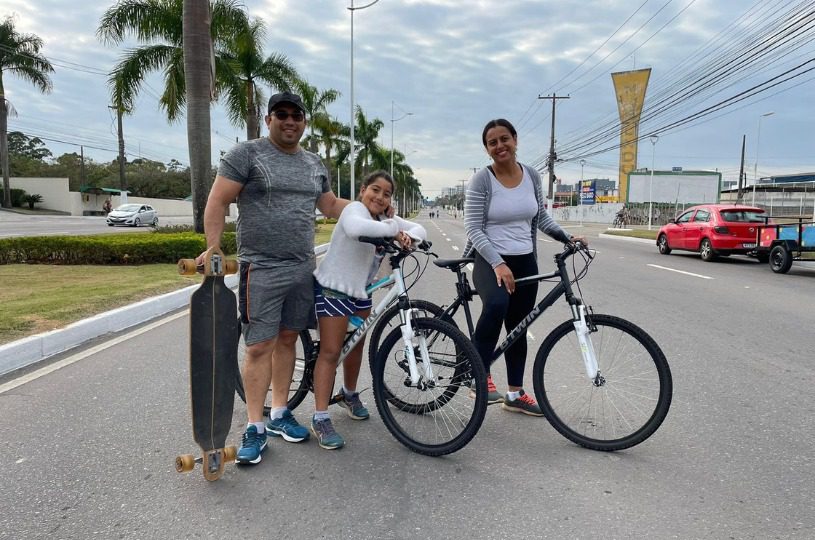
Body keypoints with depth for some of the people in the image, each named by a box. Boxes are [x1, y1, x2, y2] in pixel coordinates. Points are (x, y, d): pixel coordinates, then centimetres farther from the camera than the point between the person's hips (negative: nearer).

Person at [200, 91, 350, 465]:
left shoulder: (314, 163, 16)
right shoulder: (246, 153, -3)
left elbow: (331, 205, 24)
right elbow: (217, 202, -5)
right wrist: (213, 248, -13)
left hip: (302, 268, 6)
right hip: (261, 268, -5)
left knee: (287, 340, 11)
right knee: (260, 347, -4)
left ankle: (279, 414, 24)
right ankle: (255, 427, 8)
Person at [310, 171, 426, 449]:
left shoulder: (387, 220, 7)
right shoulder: (354, 208, -16)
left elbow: (420, 229, 5)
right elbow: (356, 228, -40)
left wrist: (408, 237, -18)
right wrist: (394, 230, -31)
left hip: (360, 291, 8)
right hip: (333, 289, -8)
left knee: (356, 344, 18)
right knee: (330, 352, -7)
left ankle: (349, 394, 41)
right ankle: (320, 419, 0)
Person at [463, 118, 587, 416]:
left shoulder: (532, 175, 3)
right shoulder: (481, 180, -11)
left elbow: (541, 218, 15)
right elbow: (473, 229, -15)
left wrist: (567, 237, 0)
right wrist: (498, 264, -26)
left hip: (525, 262, 5)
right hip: (490, 260, -5)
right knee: (497, 305, -36)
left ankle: (515, 395, 26)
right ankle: (481, 378, -20)